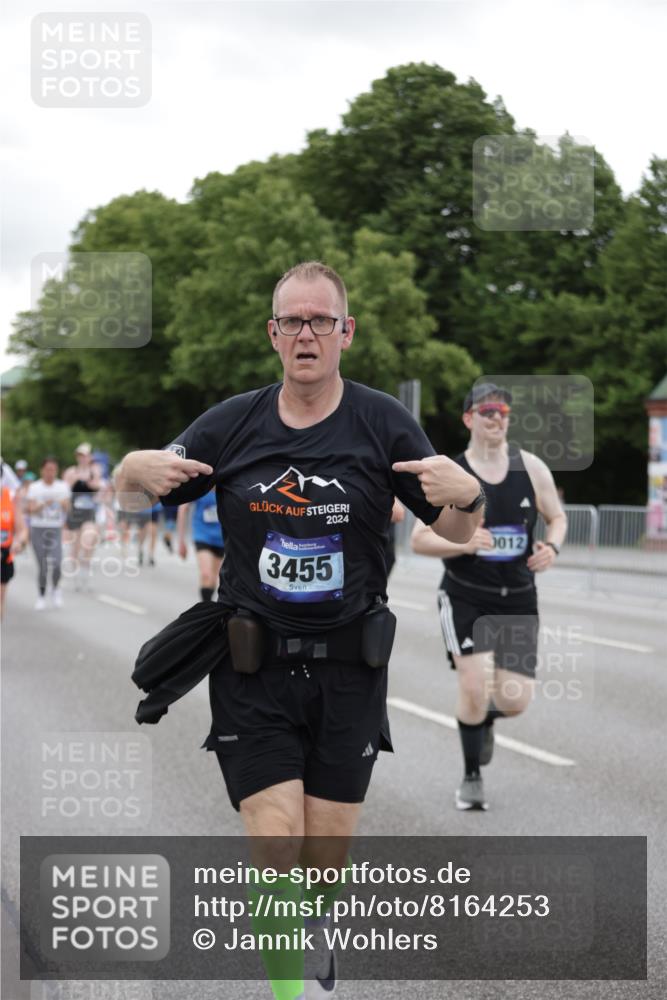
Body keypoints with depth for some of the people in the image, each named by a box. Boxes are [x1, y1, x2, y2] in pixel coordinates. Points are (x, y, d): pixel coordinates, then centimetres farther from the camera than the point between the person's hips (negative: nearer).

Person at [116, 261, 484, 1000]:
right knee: (277, 845, -13)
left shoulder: (383, 424, -1)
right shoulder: (234, 424, 2)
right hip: (253, 669, 0)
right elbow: (130, 488, 11)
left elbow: (456, 532, 3)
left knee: (327, 858, 8)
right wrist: (139, 468, -14)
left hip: (347, 669, 1)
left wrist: (466, 495, -21)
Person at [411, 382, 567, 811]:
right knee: (475, 686, -14)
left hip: (518, 599, 3)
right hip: (465, 598, -2)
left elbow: (558, 518, 14)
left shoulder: (531, 468, 2)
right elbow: (420, 539, -4)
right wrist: (463, 544, -23)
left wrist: (552, 547, -8)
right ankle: (472, 777, 9)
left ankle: (484, 719, 36)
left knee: (516, 700, -2)